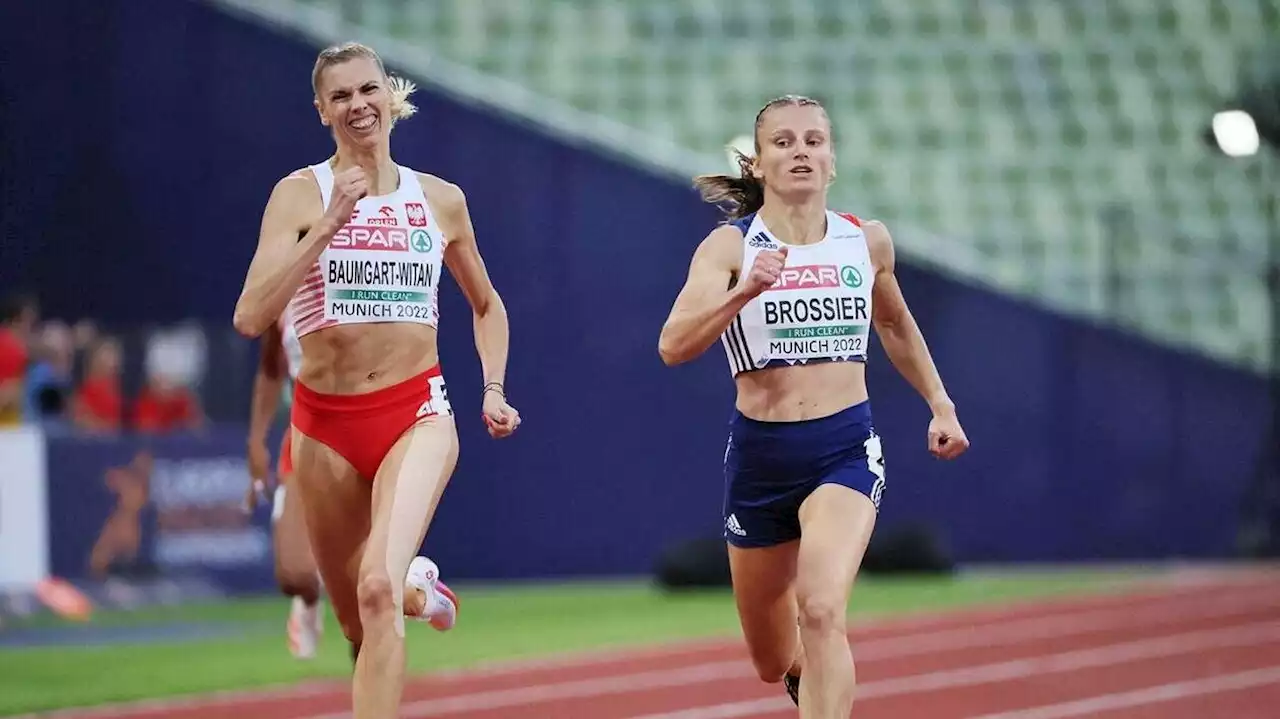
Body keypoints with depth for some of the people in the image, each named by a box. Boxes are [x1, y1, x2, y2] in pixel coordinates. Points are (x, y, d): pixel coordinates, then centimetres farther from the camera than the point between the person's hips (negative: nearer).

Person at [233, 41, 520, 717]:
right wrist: (329, 224, -21)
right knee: (357, 622, 14)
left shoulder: (441, 199, 6)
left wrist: (494, 389, 9)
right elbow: (251, 317, -16)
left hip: (417, 413, 0)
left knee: (379, 590, -25)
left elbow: (487, 305, 23)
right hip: (326, 422, 1)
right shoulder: (300, 193, -4)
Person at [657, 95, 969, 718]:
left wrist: (940, 403, 21)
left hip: (846, 449, 0)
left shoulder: (867, 242, 2)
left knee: (821, 612, -27)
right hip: (759, 454, 0)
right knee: (774, 664, 16)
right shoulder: (729, 247, -8)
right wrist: (745, 292, -36)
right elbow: (673, 346, -23)